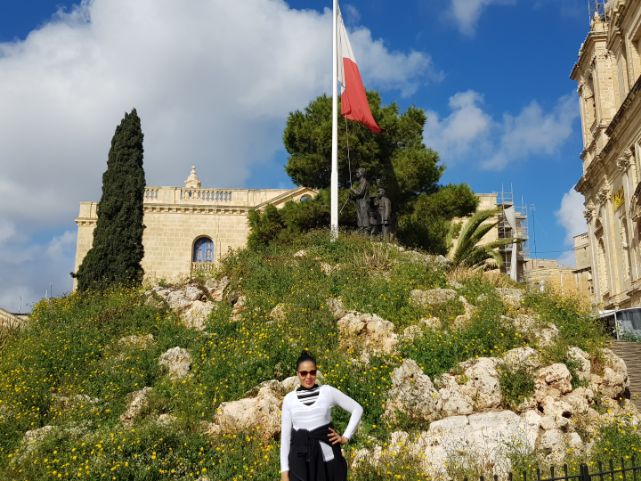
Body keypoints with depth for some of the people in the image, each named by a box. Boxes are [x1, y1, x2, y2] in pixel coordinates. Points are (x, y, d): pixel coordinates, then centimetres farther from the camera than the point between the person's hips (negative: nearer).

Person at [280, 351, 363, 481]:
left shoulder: (328, 391, 2)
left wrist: (345, 437, 2)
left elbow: (357, 409, 10)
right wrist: (284, 470, 2)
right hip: (300, 459, 1)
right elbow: (285, 435, 6)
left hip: (326, 456, 0)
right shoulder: (289, 399, 5)